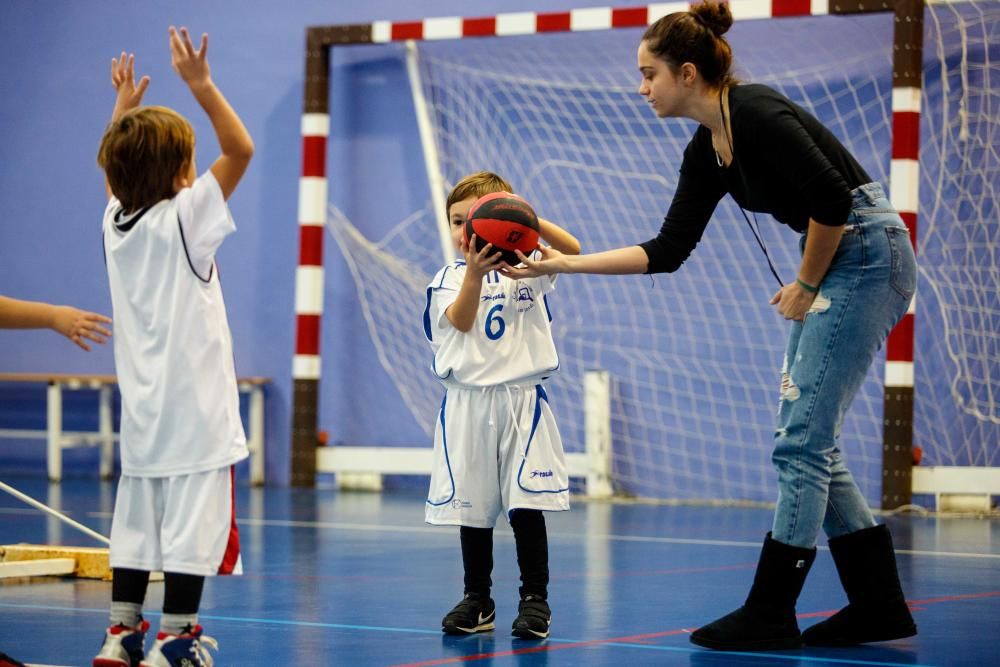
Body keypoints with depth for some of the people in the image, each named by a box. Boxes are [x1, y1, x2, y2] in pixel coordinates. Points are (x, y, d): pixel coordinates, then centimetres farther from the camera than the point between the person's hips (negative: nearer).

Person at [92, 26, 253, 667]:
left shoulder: (116, 221, 6)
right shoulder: (184, 218, -11)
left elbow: (113, 165, 27)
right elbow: (241, 149, -14)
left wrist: (124, 105, 32)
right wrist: (201, 84, -13)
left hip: (142, 409, 7)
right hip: (194, 406, -7)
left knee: (135, 522, 11)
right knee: (192, 524, -4)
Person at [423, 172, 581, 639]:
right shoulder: (447, 279, 4)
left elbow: (572, 249, -11)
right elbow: (461, 321, -14)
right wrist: (475, 274, -31)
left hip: (521, 402, -1)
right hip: (466, 404, 1)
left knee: (527, 505, -7)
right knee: (471, 509, 6)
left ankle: (535, 600, 1)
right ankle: (477, 601, 18)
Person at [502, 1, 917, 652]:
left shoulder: (756, 113, -18)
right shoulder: (706, 152, 9)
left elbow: (831, 200, -23)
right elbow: (668, 251, 12)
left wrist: (805, 286, -10)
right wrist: (568, 262, 9)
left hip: (867, 253, -10)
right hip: (832, 265, 10)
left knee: (800, 443, -7)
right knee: (811, 445, 10)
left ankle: (770, 615, -1)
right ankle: (879, 605, 15)